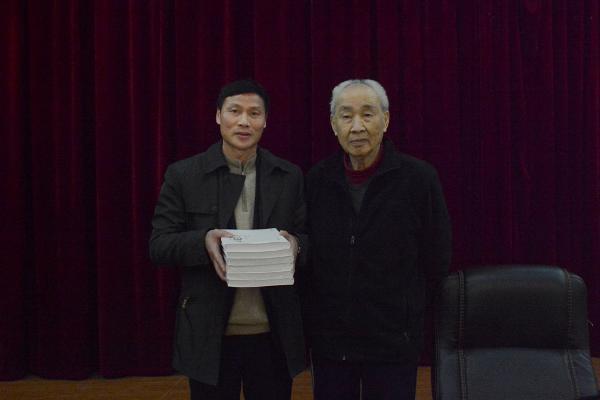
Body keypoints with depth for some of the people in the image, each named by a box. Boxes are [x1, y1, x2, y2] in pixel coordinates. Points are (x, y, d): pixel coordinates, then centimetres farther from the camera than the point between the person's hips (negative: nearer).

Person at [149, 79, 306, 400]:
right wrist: (203, 241, -21)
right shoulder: (183, 176, -1)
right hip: (210, 335, -1)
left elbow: (311, 239, 7)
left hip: (274, 335, 2)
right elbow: (158, 245, -3)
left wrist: (294, 243, -16)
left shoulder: (290, 177, 5)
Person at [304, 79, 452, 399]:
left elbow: (436, 261, 1)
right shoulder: (316, 180, 1)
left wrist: (405, 310, 7)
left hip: (392, 343, -2)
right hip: (328, 341, 3)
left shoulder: (419, 178, -7)